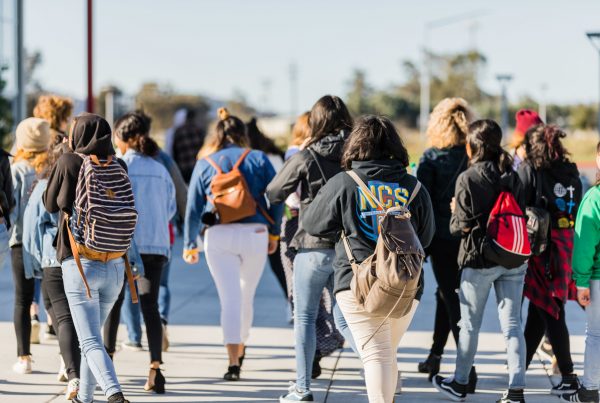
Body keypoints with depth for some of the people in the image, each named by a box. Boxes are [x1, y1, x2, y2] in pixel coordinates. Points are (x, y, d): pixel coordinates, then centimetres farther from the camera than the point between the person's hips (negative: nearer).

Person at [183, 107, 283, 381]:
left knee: (229, 297, -4)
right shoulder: (258, 159, 7)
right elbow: (276, 198, 3)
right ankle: (240, 347, 33)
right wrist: (274, 234, 13)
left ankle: (233, 362, -14)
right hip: (255, 233, 1)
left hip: (218, 236, 0)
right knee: (246, 295, 17)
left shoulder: (204, 164, 8)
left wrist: (190, 245, 16)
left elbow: (193, 208, 8)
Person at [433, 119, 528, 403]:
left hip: (479, 261, -4)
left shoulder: (468, 179, -12)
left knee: (469, 325, 10)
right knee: (512, 324, 5)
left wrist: (454, 215, 7)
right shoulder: (512, 177, 4)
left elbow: (463, 225, -13)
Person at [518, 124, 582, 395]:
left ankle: (568, 377, -3)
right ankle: (520, 365, 27)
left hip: (540, 250, -5)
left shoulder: (529, 171, -9)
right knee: (539, 312, 16)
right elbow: (579, 212, 9)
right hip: (567, 249, 5)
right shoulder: (571, 174, 6)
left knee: (551, 314, -1)